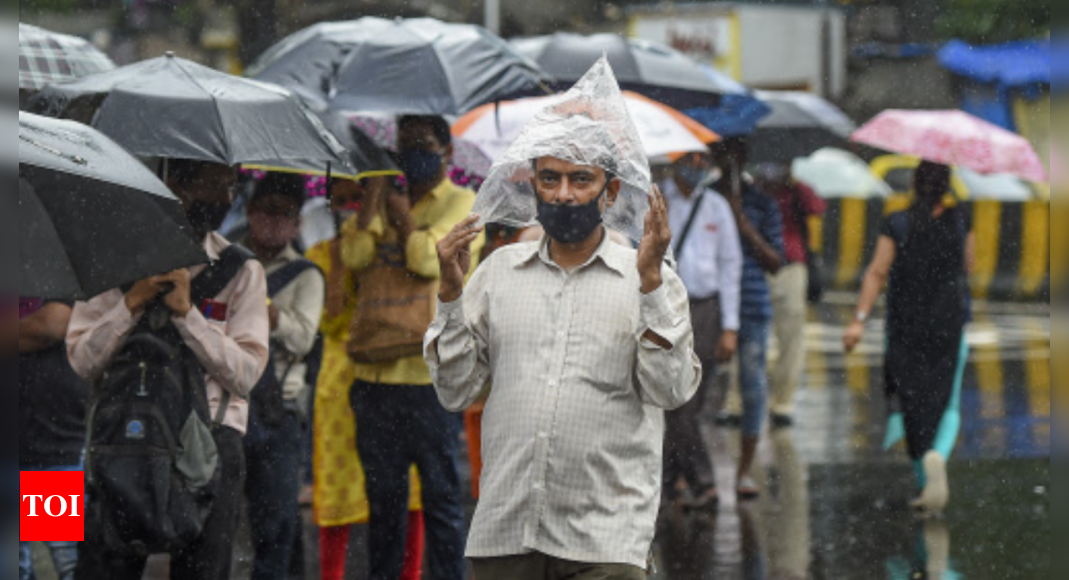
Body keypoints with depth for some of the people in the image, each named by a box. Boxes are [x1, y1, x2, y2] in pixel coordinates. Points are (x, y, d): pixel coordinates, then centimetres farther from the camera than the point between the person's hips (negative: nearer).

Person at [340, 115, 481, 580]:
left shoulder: (463, 203, 1)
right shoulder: (385, 200, 15)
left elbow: (430, 260, -14)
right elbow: (354, 256, -2)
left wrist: (402, 214, -2)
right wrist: (375, 196, -3)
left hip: (431, 371, -5)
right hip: (376, 371, 5)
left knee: (440, 494, -2)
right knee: (383, 493, 10)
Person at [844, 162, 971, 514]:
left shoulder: (896, 225, -7)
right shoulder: (960, 223, -5)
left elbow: (878, 273, -13)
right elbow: (968, 266, 8)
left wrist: (860, 319, -14)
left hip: (904, 329, 0)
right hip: (948, 326, 0)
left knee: (909, 403, 11)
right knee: (947, 406, 7)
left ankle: (925, 481, 11)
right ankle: (937, 455, -24)